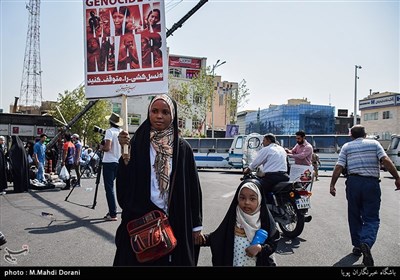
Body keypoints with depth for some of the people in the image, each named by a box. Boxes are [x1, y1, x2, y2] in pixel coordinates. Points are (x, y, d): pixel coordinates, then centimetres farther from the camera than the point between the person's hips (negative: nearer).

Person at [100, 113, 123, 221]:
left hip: (109, 162, -7)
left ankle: (113, 214, -4)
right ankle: (111, 211, 17)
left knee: (109, 188, -3)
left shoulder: (109, 131, -11)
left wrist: (101, 147, 0)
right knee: (111, 187, 15)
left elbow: (107, 147, -19)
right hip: (119, 162, 7)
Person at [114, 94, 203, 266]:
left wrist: (196, 226, 2)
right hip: (140, 219, 0)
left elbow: (192, 187, 1)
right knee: (139, 260, 10)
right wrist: (125, 152, -22)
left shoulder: (182, 147, -1)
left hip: (174, 221, 0)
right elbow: (125, 183, -7)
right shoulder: (137, 142, 0)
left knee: (171, 259, 10)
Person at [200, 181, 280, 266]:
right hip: (235, 262, 1)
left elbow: (273, 242, -11)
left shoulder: (265, 219, -15)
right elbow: (220, 236, -5)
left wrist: (260, 248, -26)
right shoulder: (233, 217, -11)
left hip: (260, 263, -1)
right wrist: (205, 239, -18)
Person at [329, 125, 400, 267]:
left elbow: (339, 167, 0)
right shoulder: (374, 143, 8)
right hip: (372, 183, -1)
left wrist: (332, 184, 3)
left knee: (354, 216, 14)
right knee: (371, 218, 2)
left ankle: (357, 246, 21)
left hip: (353, 182, 1)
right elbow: (386, 161, -6)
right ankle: (366, 243, -22)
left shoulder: (346, 146, 8)